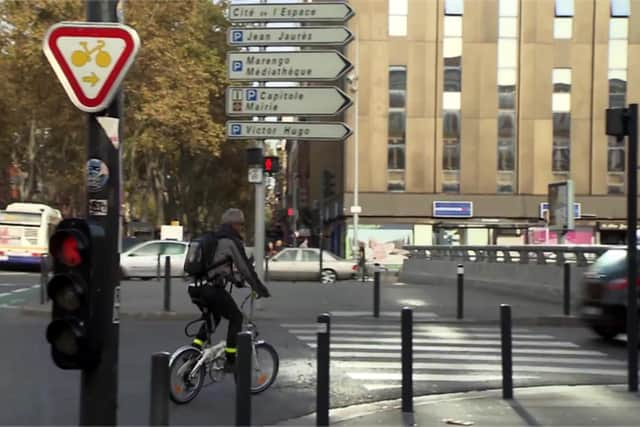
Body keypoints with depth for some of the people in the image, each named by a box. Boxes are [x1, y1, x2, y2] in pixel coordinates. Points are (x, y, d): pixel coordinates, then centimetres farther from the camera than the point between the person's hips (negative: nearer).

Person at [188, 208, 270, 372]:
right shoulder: (232, 241, -6)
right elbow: (245, 267, -6)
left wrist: (235, 280, 40)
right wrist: (260, 289, 1)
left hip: (196, 288, 8)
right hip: (213, 288, -8)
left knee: (213, 317, 28)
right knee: (236, 318, 8)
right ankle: (230, 361, 6)